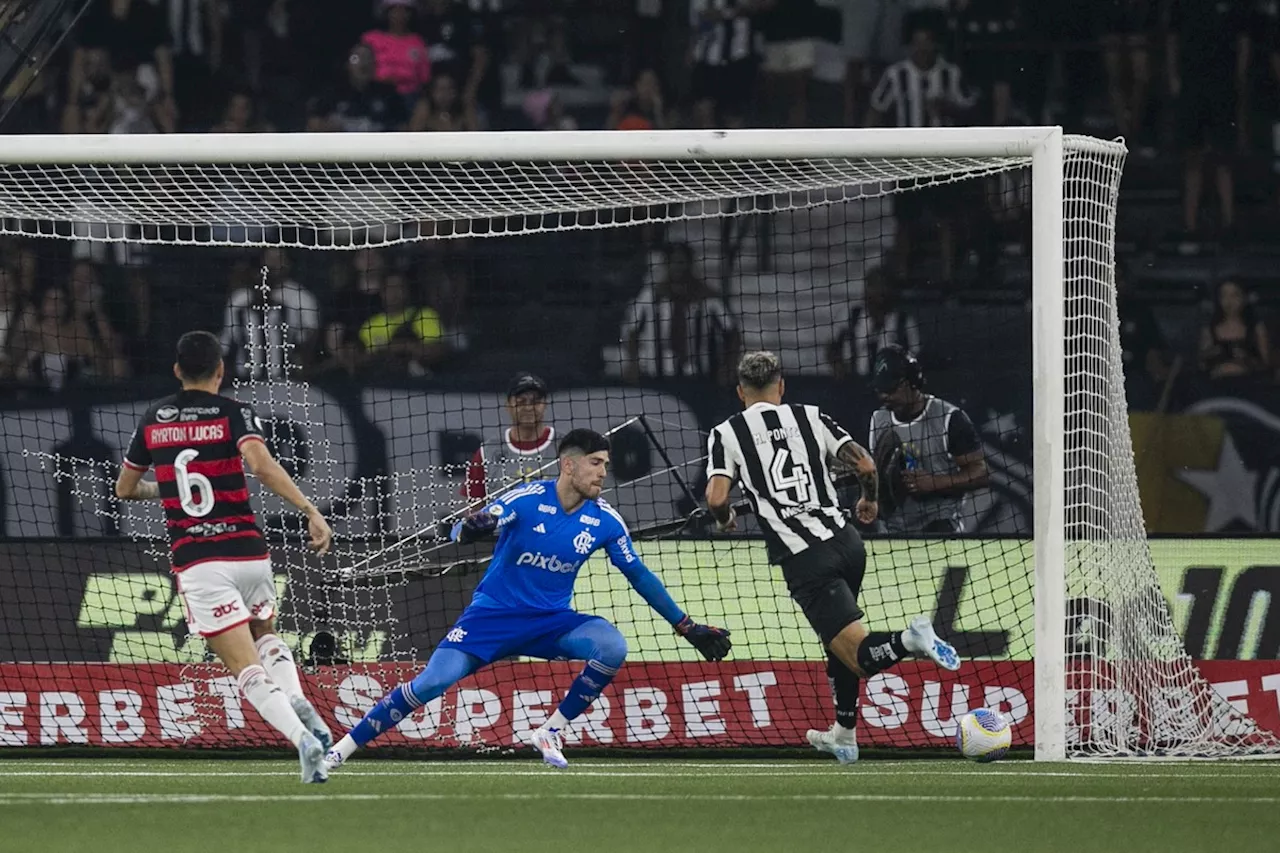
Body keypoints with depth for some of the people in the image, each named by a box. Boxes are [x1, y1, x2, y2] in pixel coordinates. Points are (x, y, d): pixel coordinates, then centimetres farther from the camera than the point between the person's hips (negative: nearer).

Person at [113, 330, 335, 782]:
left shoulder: (153, 420, 10)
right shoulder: (234, 413, 1)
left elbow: (125, 488, 23)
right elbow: (261, 463, -19)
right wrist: (311, 512, -23)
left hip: (196, 561, 0)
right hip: (248, 551, 0)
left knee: (246, 668, -5)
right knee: (264, 634, 29)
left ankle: (302, 738, -28)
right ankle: (298, 702, 0)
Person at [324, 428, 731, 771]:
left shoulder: (605, 520, -4)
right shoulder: (527, 499, -15)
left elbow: (639, 576, 9)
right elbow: (458, 532, -19)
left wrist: (687, 627, 9)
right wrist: (468, 529, -45)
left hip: (552, 621, 3)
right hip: (494, 613, -3)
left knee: (613, 647, -25)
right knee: (433, 681, -20)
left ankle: (552, 731, -8)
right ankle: (342, 748, -7)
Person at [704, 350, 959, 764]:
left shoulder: (727, 434, 5)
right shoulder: (810, 418, 11)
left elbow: (716, 497, -8)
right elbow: (865, 465, 3)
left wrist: (725, 519, 15)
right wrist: (869, 500, 24)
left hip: (804, 559, -4)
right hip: (846, 541, 4)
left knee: (861, 655, -8)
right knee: (838, 640, 27)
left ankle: (910, 641, -37)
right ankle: (844, 735, 34)